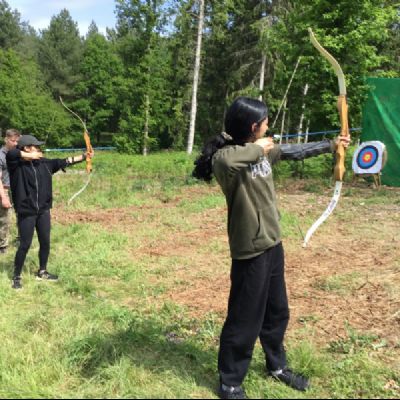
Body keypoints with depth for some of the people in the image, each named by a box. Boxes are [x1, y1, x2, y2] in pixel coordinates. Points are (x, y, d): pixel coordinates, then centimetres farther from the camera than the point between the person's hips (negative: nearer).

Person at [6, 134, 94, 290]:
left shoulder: (44, 163, 6)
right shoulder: (17, 164, -11)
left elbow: (63, 161, 8)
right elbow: (11, 153, -32)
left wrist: (84, 156, 5)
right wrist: (30, 156, -23)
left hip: (43, 210, 6)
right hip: (26, 212, -6)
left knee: (45, 242, 13)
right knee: (25, 245, 0)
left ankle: (42, 272, 32)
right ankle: (16, 277, 17)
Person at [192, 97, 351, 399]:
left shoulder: (265, 150, 6)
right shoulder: (226, 156, -20)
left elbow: (295, 152, 21)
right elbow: (223, 160, -45)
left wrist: (331, 145, 29)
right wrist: (259, 149, -27)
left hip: (273, 243, 9)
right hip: (250, 249, -9)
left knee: (277, 312, 23)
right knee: (245, 319, 4)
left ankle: (277, 366, 45)